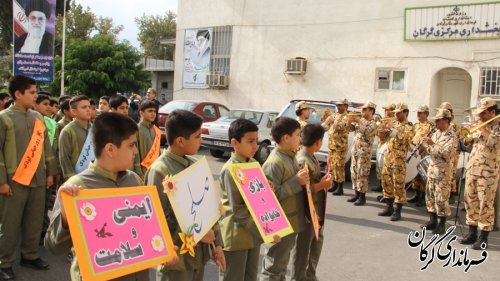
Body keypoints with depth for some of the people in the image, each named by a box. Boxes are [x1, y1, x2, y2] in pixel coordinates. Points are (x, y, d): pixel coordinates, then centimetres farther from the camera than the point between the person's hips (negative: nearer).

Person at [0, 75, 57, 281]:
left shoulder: (38, 117, 10)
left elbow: (46, 147, 15)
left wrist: (50, 173, 13)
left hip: (38, 180, 5)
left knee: (35, 221, 12)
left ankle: (30, 255, 27)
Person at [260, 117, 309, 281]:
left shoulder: (290, 157, 7)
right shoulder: (274, 163, -22)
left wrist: (302, 180, 1)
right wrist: (296, 181, -25)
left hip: (290, 222, 9)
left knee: (282, 265, 22)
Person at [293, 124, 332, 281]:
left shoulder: (311, 157, 6)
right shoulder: (303, 161, -25)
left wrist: (323, 181, 1)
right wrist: (322, 185, -21)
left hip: (317, 211, 10)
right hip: (307, 213, -10)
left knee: (316, 244, 23)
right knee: (303, 250, 6)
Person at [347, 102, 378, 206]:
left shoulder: (373, 123, -9)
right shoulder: (361, 120, 13)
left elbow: (366, 132, -25)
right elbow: (351, 128, 9)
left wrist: (359, 122, -27)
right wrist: (350, 121, -9)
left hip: (364, 151, -8)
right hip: (355, 149, 8)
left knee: (362, 174, -5)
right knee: (354, 173, 10)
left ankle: (362, 197, 2)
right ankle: (357, 194, 20)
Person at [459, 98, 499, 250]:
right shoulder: (480, 126, 16)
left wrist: (483, 129, -13)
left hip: (487, 173, -7)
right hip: (472, 170, 7)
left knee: (485, 204, -3)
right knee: (470, 202, 11)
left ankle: (483, 238, 5)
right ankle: (472, 233, 22)